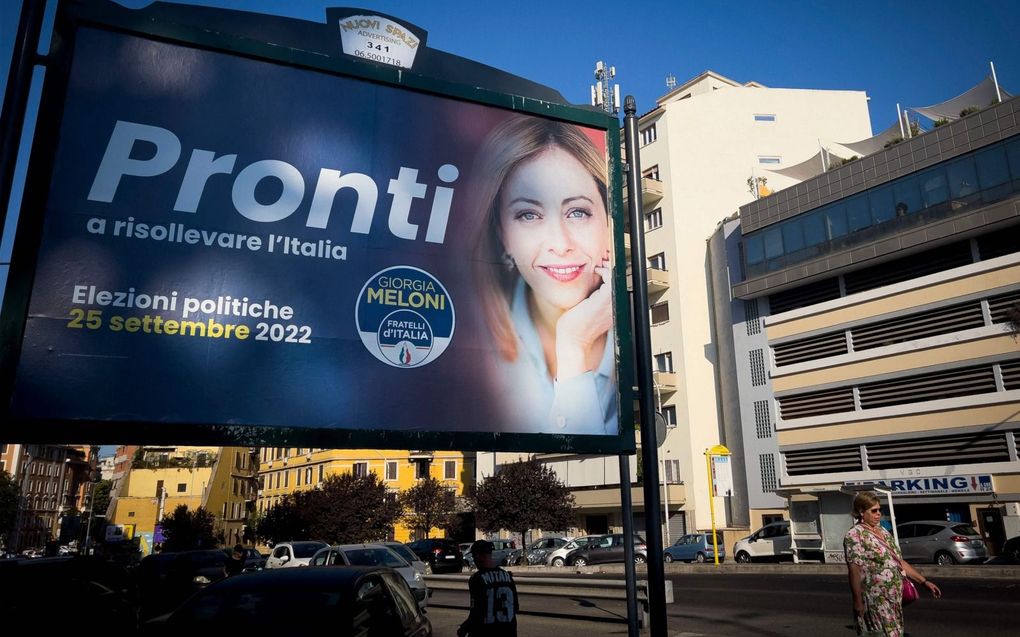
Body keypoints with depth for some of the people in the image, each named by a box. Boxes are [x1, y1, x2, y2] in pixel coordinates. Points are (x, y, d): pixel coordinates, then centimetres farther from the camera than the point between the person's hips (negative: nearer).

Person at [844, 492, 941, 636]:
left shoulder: (882, 531, 14)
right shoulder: (855, 535, -13)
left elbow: (898, 561, 18)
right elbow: (854, 571, -17)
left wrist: (924, 582, 13)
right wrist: (858, 602, -19)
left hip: (895, 598, 8)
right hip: (875, 601, -8)